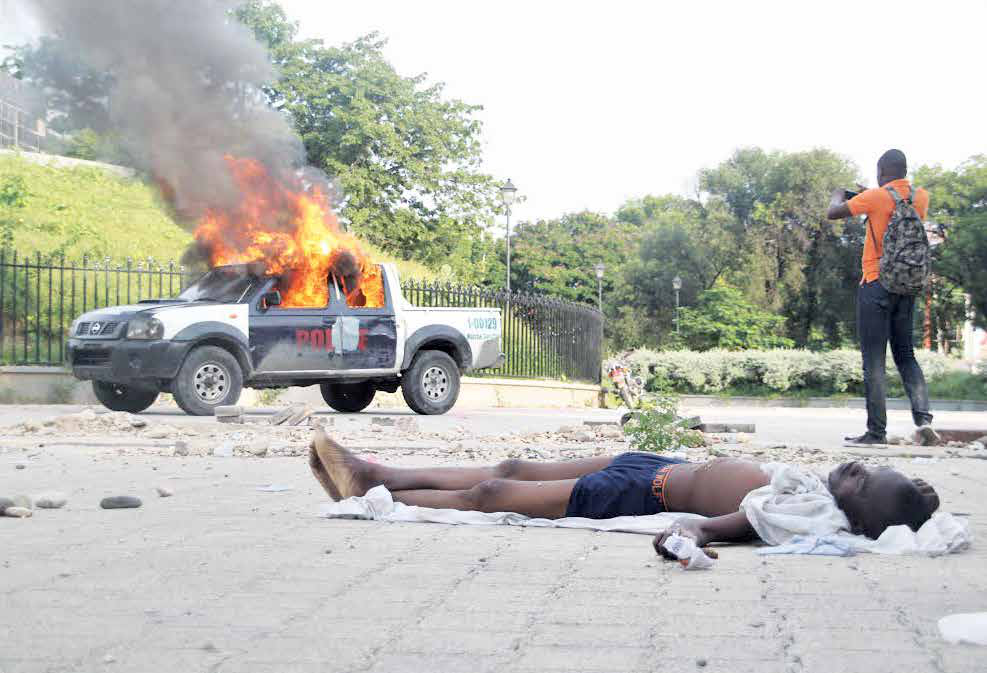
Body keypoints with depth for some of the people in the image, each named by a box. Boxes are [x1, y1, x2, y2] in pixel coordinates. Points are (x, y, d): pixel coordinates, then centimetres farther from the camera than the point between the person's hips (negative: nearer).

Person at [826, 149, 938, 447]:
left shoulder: (875, 197, -11)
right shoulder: (921, 197, 6)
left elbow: (833, 213, -4)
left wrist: (838, 195, 16)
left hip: (876, 285, -5)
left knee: (874, 360, -1)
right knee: (906, 355, 14)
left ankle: (877, 432, -1)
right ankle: (923, 417, -4)